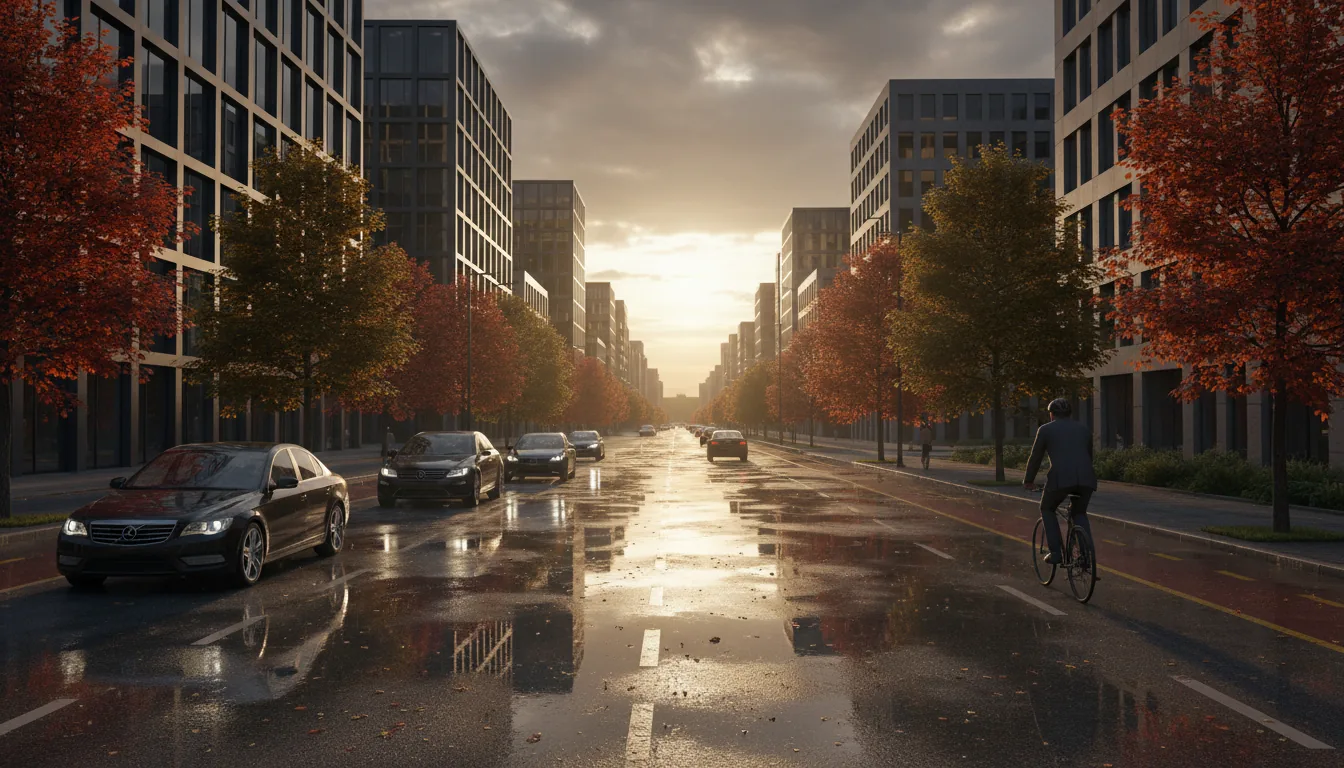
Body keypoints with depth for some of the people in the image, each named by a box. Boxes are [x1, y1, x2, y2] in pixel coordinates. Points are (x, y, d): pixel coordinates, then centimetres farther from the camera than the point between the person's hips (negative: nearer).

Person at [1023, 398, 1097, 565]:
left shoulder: (1046, 429, 14)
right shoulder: (1084, 428, 24)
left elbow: (1035, 458, 18)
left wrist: (1028, 481, 32)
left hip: (1060, 478, -3)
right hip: (1086, 478, 3)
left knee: (1047, 509, 23)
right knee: (1079, 513, 27)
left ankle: (1056, 552, 12)